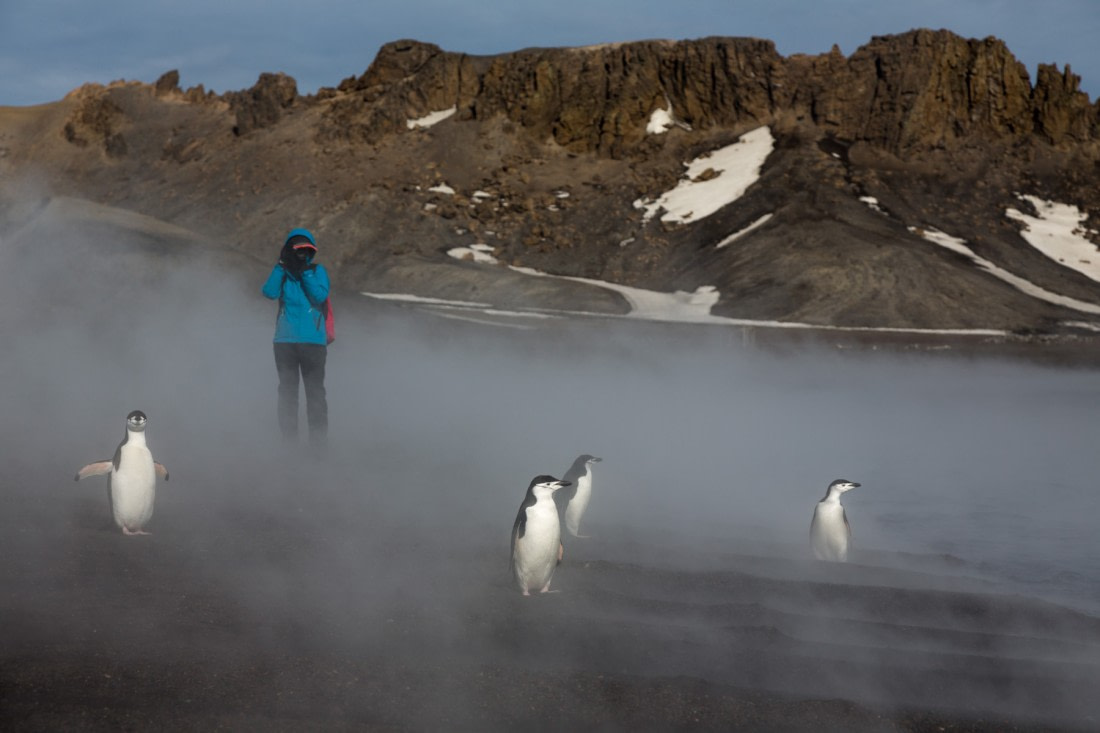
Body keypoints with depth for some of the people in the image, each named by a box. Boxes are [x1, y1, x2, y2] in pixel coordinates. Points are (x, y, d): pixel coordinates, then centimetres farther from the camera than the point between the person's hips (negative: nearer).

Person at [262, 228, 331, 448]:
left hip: (313, 341, -2)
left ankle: (318, 442, -1)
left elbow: (320, 296, -10)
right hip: (285, 340, 2)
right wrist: (281, 265, -11)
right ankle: (288, 442, 8)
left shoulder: (318, 271, 6)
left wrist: (305, 271, -13)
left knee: (315, 391, -3)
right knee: (287, 391, 4)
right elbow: (270, 292, -8)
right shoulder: (282, 271, 10)